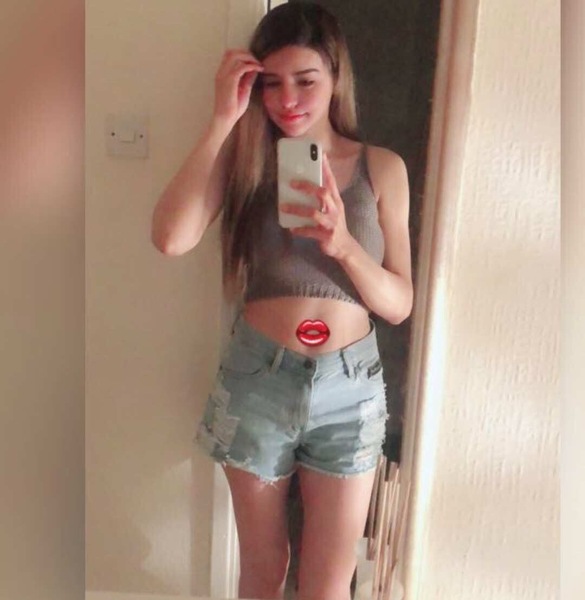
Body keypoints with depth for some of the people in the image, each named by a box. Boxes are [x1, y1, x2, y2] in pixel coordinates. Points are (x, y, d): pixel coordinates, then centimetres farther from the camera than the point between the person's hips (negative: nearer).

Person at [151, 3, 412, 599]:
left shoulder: (381, 167, 0)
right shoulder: (244, 158, -1)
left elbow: (399, 303, -2)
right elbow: (170, 238, -20)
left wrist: (342, 244, -21)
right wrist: (224, 119, -17)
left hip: (349, 387, 1)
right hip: (258, 379, 0)